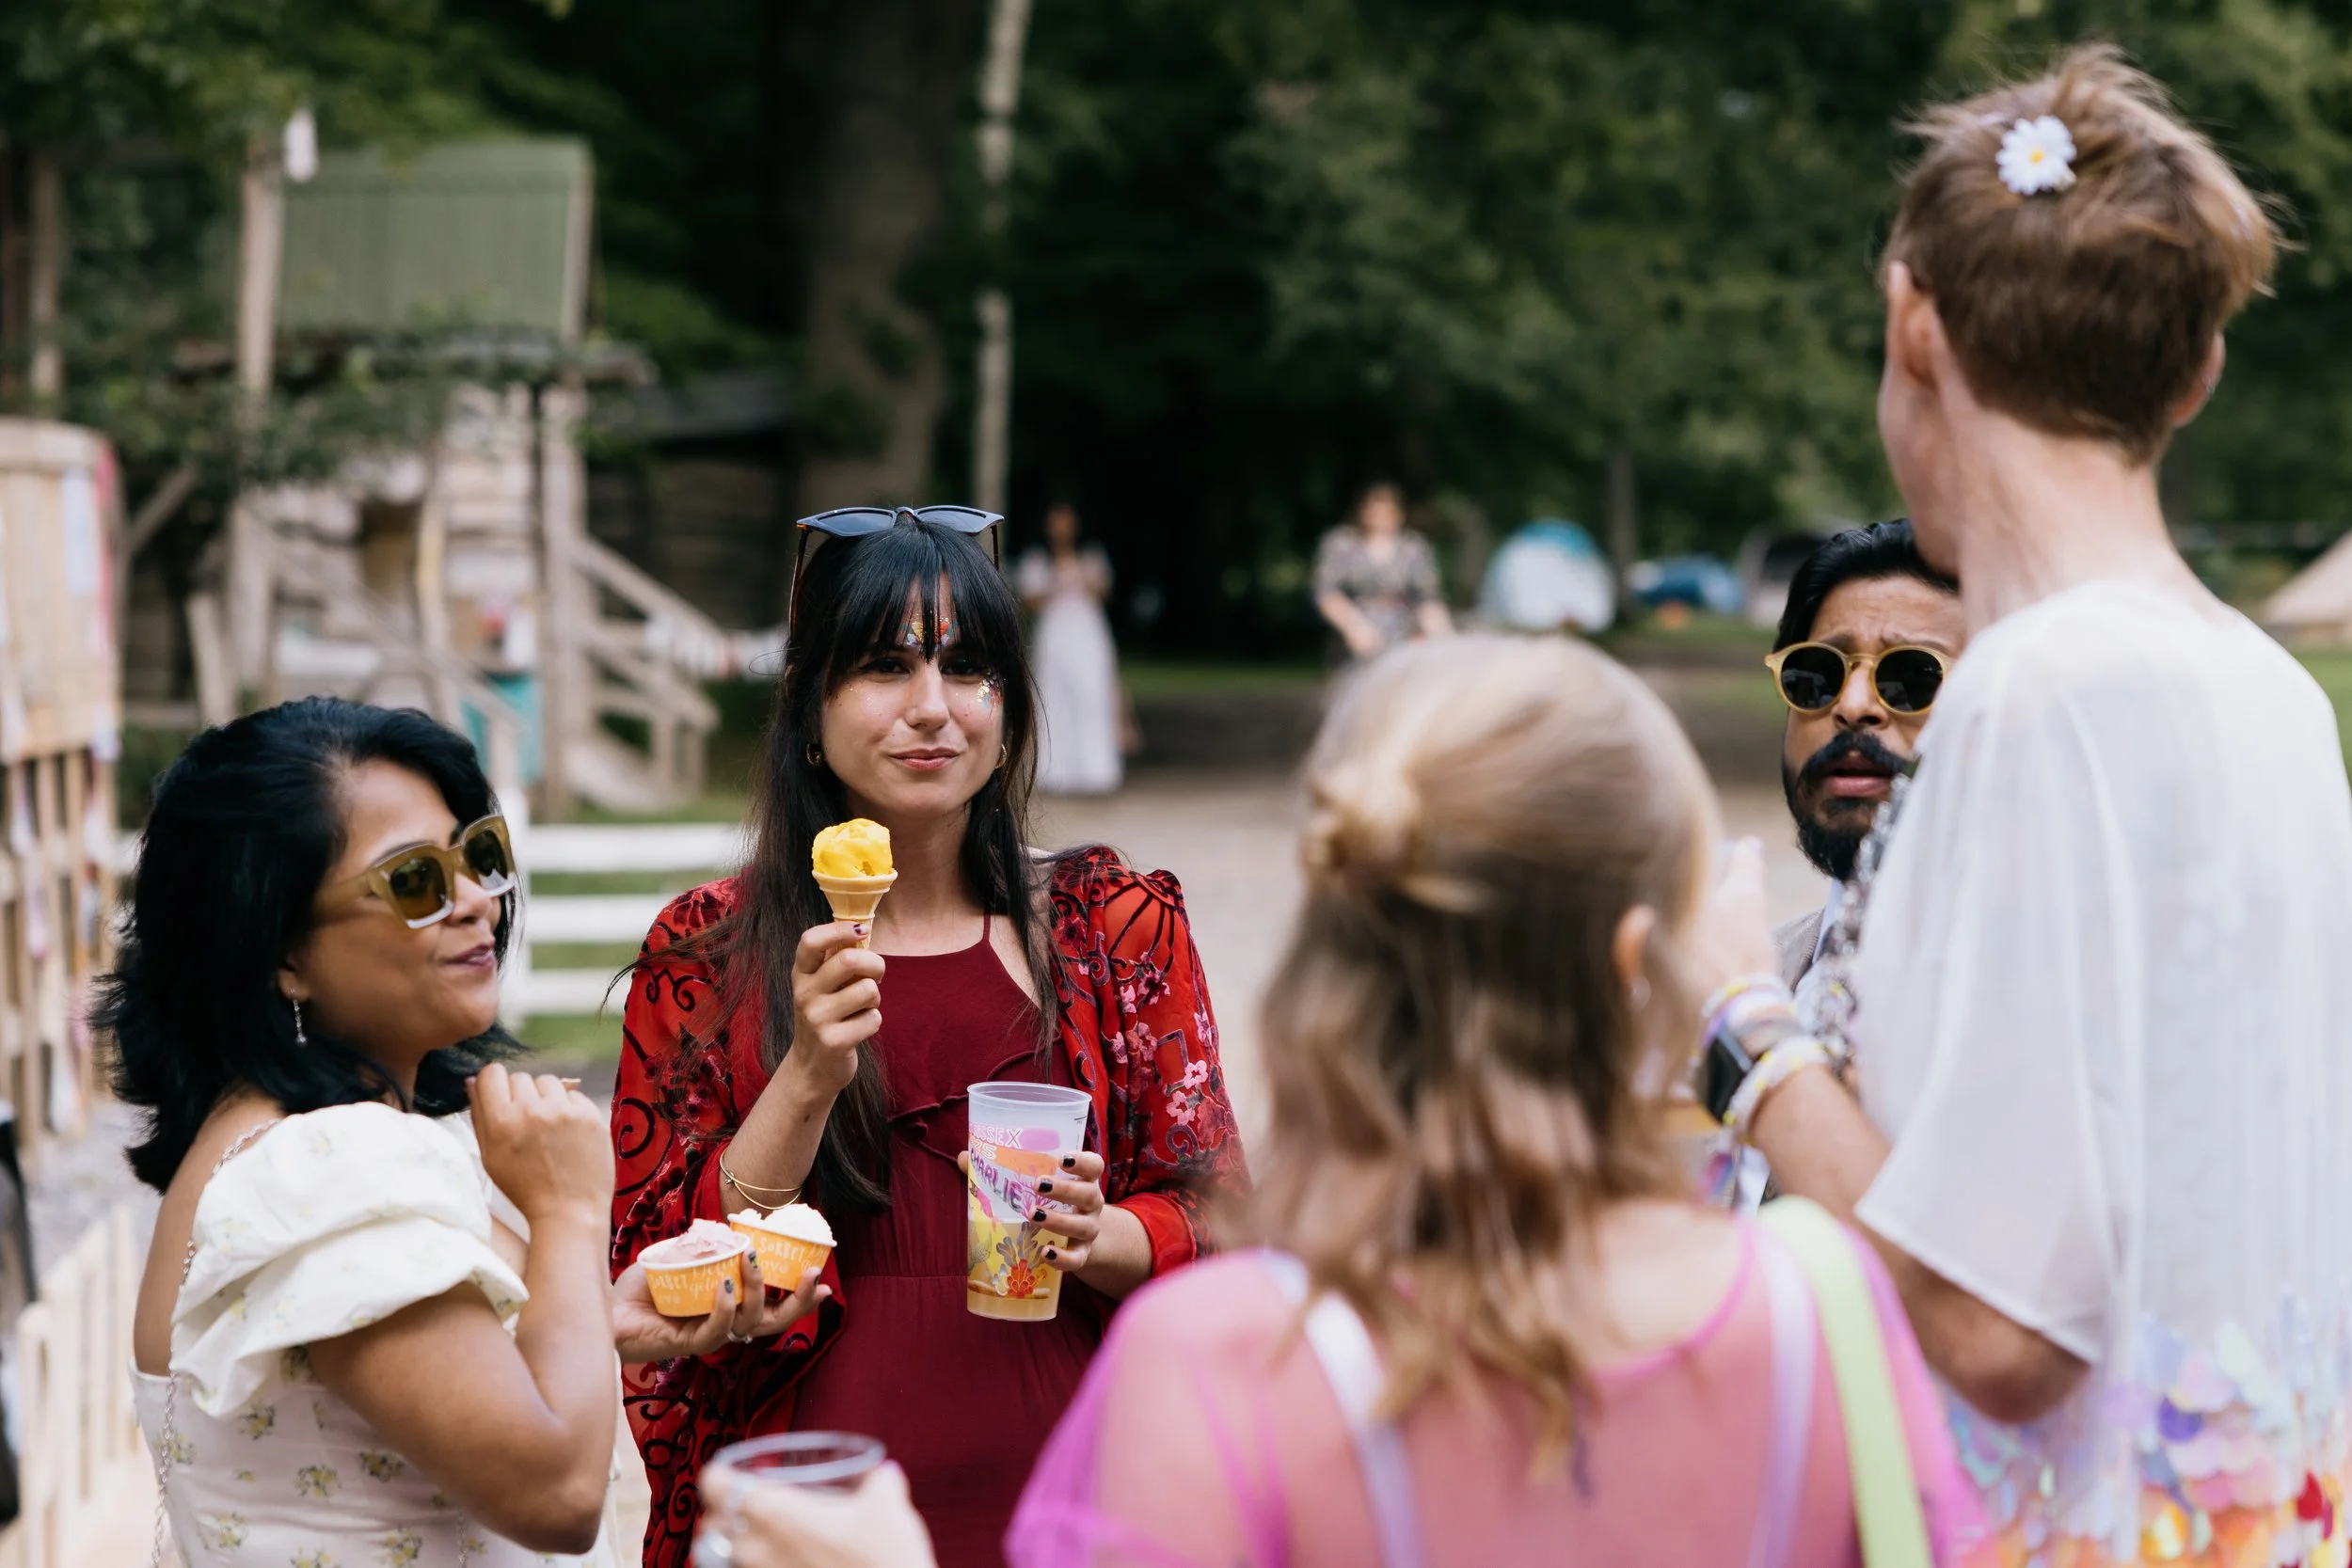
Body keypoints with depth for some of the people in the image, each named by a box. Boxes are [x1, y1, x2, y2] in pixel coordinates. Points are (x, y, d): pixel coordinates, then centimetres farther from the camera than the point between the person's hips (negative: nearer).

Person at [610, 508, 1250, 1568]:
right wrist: (808, 1078, -18)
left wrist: (1094, 1238, -17)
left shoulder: (1119, 926, 2)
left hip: (1058, 1477, 1)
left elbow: (1219, 1230, 3)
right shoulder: (706, 953, 0)